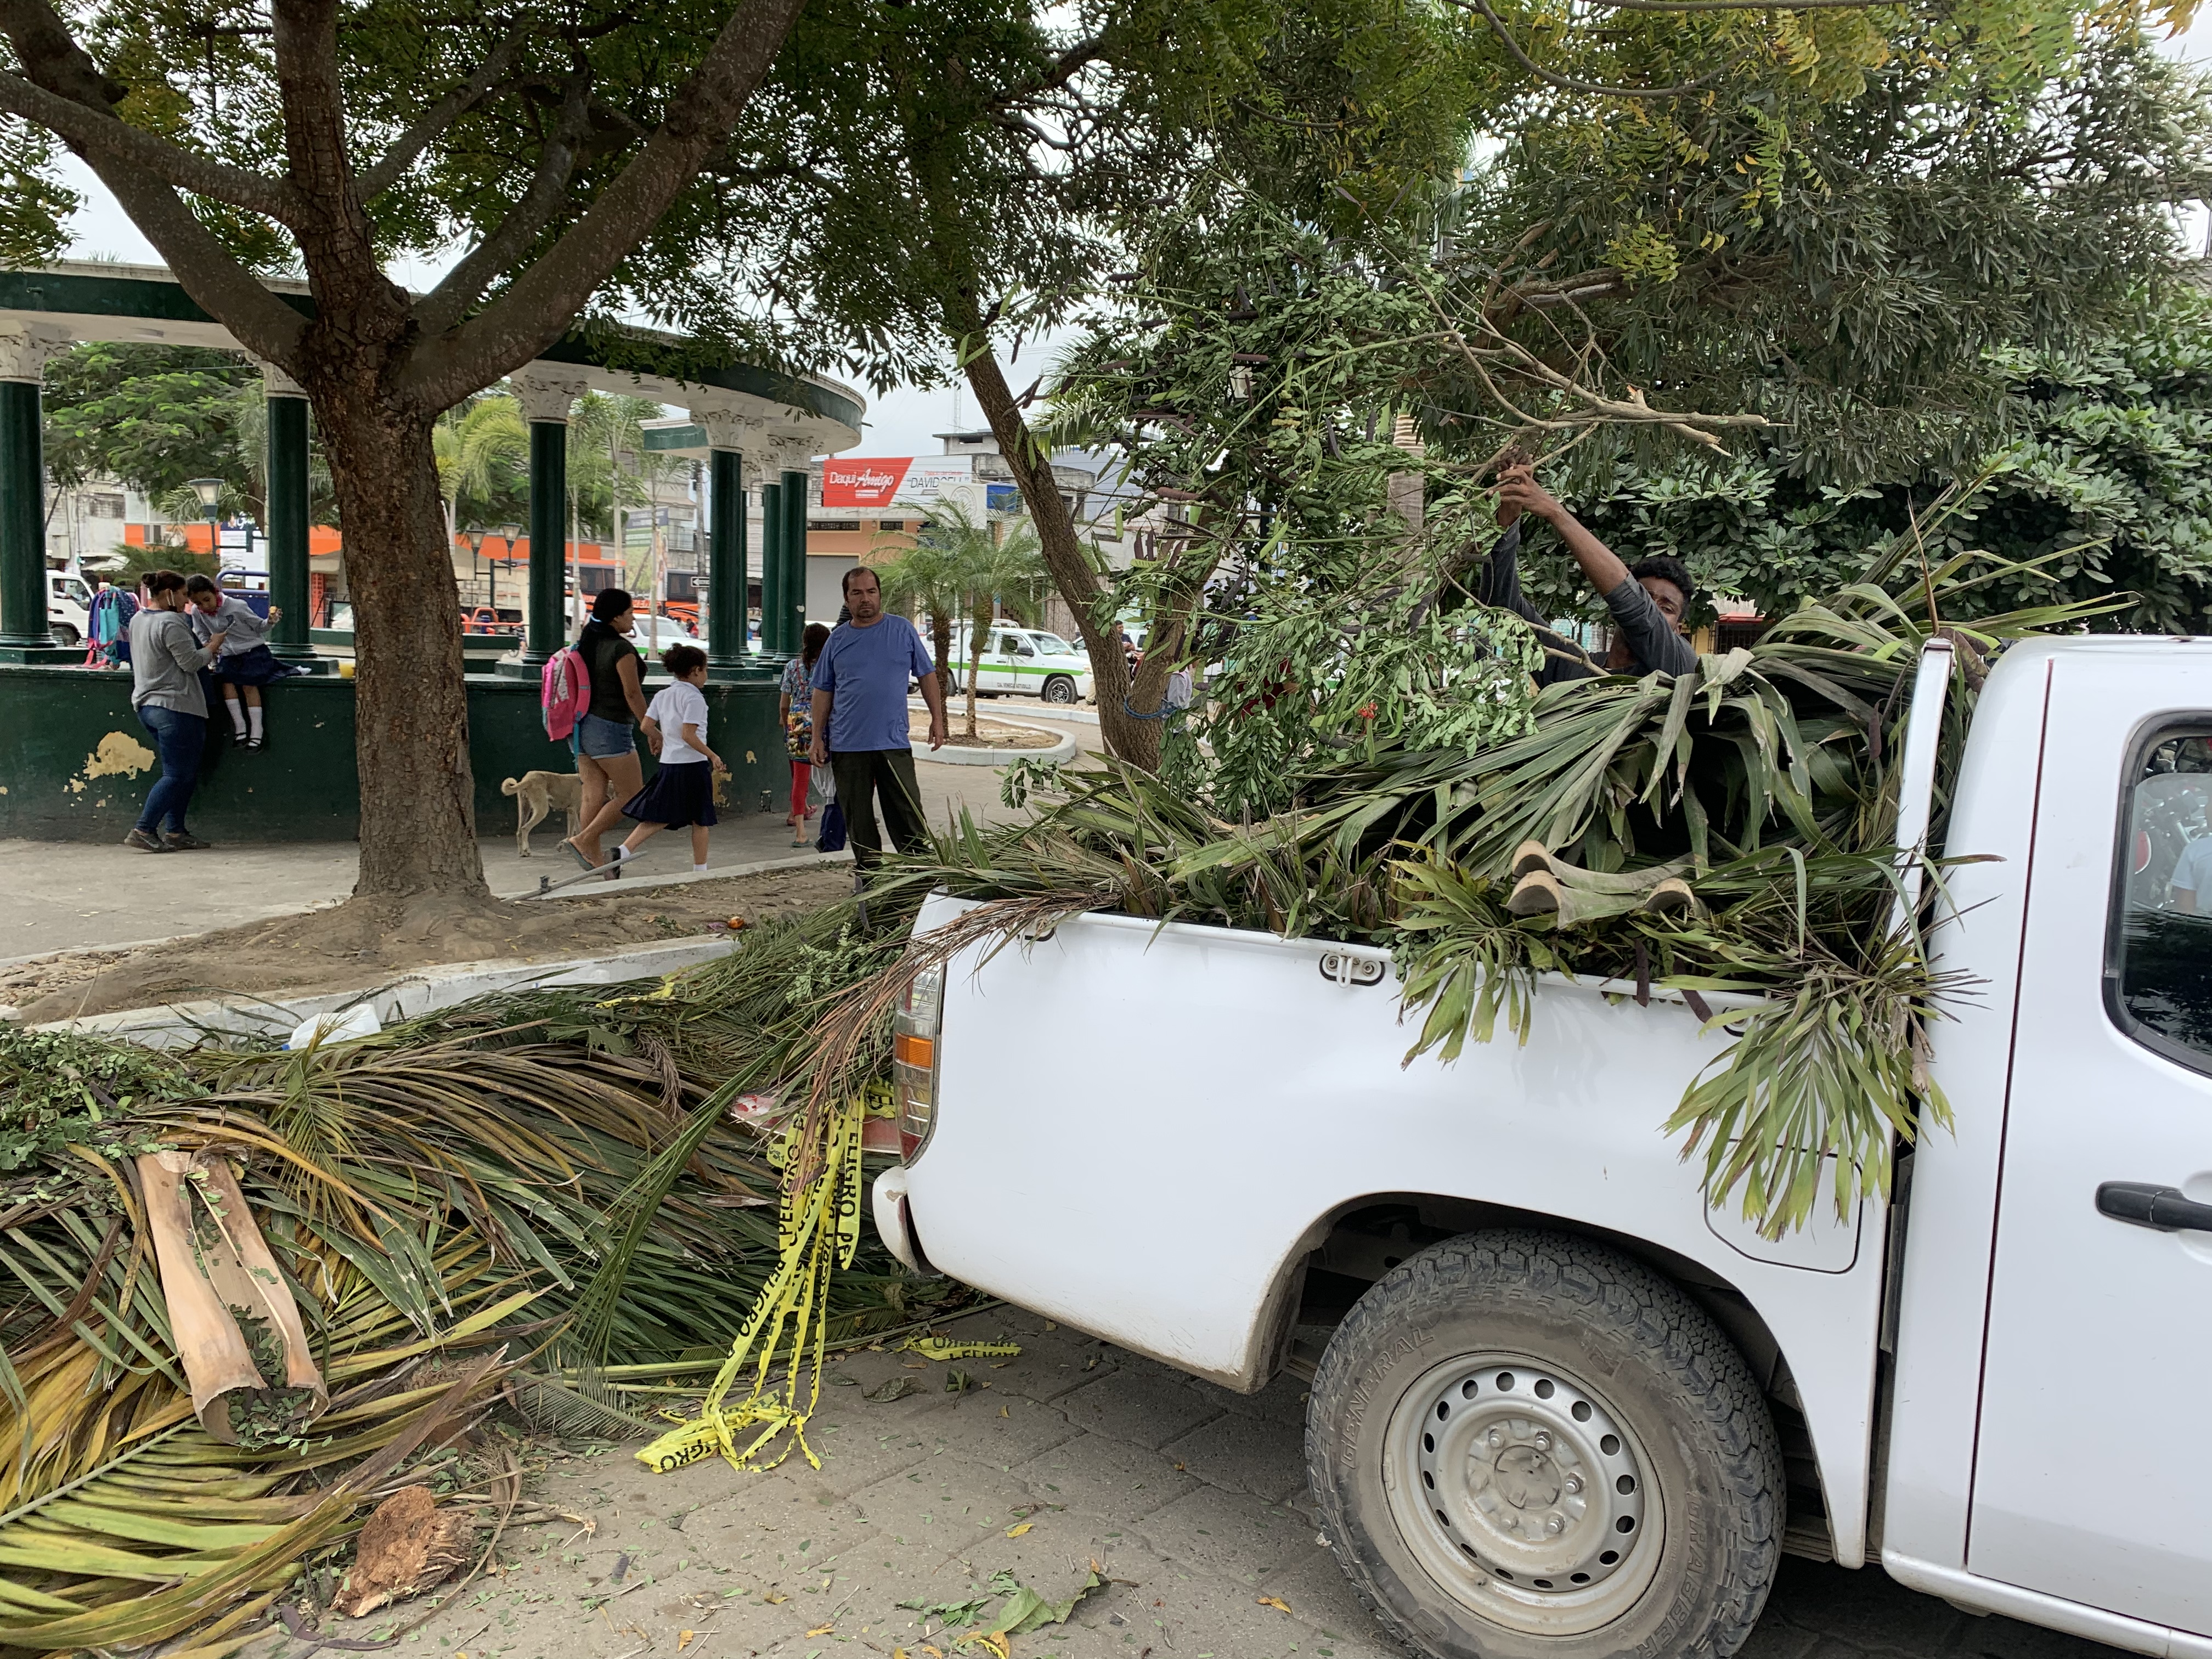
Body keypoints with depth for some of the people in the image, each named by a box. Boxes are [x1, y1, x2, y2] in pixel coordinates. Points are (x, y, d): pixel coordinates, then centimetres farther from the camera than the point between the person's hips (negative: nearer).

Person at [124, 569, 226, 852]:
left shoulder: (138, 620, 16)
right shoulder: (171, 622, -15)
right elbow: (190, 662, -15)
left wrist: (204, 649, 18)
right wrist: (212, 646, 1)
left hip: (146, 705, 10)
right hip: (176, 706, -10)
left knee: (185, 773, 15)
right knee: (177, 775, -5)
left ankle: (175, 832, 13)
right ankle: (143, 831, -8)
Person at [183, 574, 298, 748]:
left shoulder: (237, 606, -19)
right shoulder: (197, 612, -6)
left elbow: (258, 627, -7)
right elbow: (204, 638, 10)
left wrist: (270, 622, -27)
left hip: (253, 651, -4)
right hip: (228, 656, 5)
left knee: (248, 684, -19)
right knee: (225, 680, -20)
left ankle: (256, 732, -18)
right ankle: (240, 727, -17)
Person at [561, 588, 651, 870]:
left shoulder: (585, 643, 11)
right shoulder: (621, 648, -14)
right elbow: (632, 693, -17)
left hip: (581, 727, 9)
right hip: (610, 728, -9)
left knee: (594, 795, 9)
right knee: (631, 795, 0)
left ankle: (594, 856, 9)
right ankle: (583, 841, -6)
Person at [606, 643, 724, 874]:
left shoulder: (662, 695, 10)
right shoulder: (694, 698, -12)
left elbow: (647, 726, 6)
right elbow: (688, 735, -20)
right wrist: (713, 756, -14)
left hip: (669, 764, 7)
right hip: (693, 765, -7)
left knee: (661, 817, 9)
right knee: (700, 820, 6)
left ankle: (624, 851, -6)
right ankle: (700, 869, 12)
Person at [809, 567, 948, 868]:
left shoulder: (903, 630, 5)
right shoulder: (837, 639, 8)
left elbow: (927, 675, 9)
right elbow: (823, 691, 11)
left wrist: (937, 719, 4)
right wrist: (818, 737, 6)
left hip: (895, 744, -2)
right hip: (847, 746, 2)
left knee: (908, 815, -3)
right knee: (858, 820, 7)